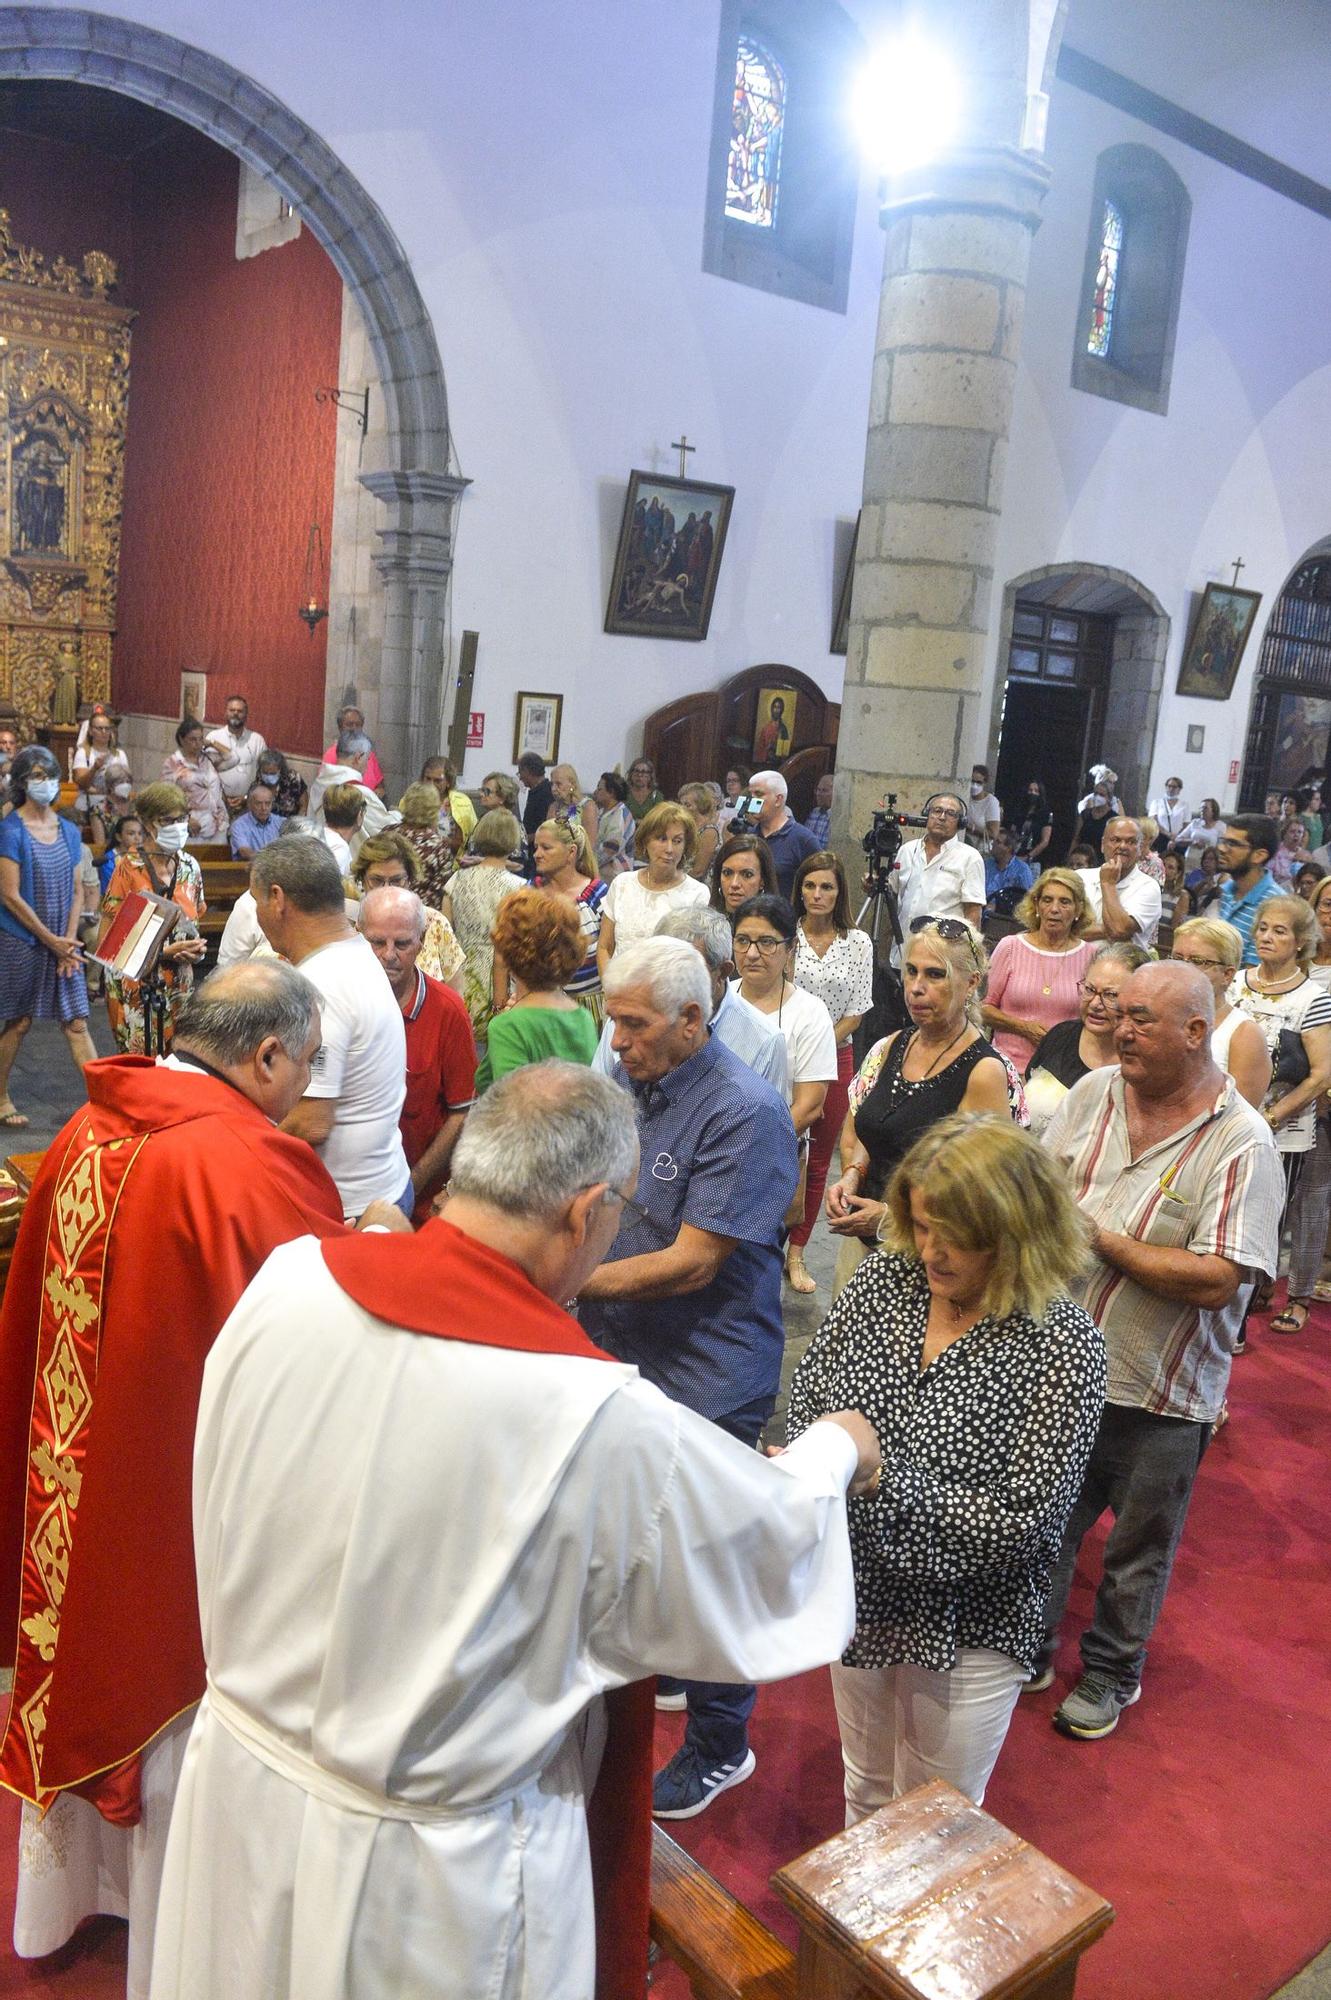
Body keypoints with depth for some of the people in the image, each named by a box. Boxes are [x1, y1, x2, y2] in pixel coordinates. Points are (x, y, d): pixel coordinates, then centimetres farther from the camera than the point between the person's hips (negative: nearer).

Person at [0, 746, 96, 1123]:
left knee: (77, 1021, 2)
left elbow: (77, 891, 9)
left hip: (62, 942, 4)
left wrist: (69, 938, -4)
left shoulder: (68, 830, 8)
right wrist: (51, 940, -12)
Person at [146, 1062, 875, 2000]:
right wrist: (836, 1449, 9)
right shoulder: (603, 1423, -31)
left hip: (241, 1772, 5)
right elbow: (771, 1535, -12)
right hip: (433, 1865, -4)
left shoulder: (287, 1280, -19)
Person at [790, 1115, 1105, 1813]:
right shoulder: (886, 1276, -10)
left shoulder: (1062, 1344, -23)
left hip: (968, 1624, -4)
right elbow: (809, 1389, 0)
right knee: (866, 1794, 29)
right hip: (860, 1595, 5)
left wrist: (877, 1480, -31)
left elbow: (1021, 1518, -24)